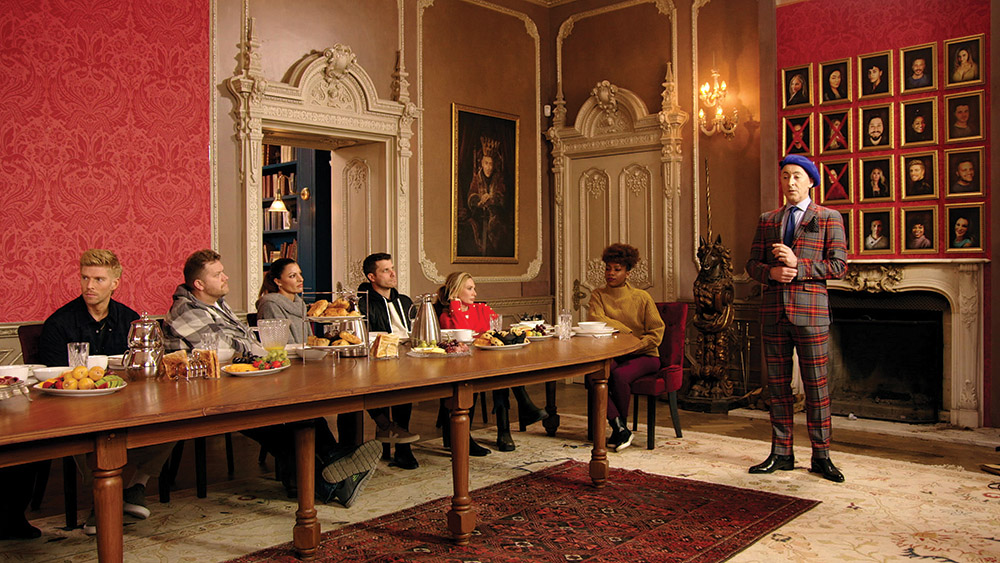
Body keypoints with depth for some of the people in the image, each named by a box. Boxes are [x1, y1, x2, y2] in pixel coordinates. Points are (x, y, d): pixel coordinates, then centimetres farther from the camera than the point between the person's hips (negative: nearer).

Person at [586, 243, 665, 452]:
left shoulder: (641, 297, 0)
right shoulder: (598, 295, 7)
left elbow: (657, 331, -2)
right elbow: (595, 318, -10)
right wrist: (626, 331, -14)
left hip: (644, 355, -2)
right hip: (612, 355, 2)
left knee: (619, 375, -32)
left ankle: (619, 428, -10)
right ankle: (620, 428, -24)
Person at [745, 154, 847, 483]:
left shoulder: (829, 218, 5)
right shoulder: (767, 220, 16)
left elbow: (839, 266, -3)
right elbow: (752, 264, 13)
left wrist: (798, 265, -13)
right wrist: (771, 272, -8)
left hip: (810, 311, -3)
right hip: (773, 310, 4)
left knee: (815, 384, 0)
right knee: (777, 384, 6)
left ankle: (821, 456, 10)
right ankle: (781, 454, 15)